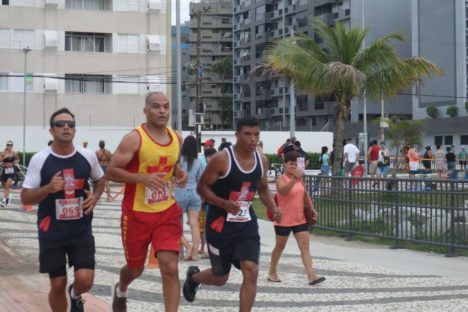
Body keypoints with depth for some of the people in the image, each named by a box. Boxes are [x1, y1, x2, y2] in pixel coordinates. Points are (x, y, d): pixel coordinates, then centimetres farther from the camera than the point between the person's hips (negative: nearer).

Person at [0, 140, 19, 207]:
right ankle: (8, 197, 41)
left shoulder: (15, 153, 1)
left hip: (12, 170, -2)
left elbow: (18, 159, 18)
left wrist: (16, 161, -3)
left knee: (8, 184, -19)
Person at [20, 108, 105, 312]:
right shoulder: (39, 159, -9)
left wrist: (95, 197, -3)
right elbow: (25, 198, -6)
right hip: (51, 232, -1)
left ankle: (75, 295, 27)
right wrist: (48, 188, -24)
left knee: (85, 280, -10)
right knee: (58, 284, 5)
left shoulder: (88, 156, -2)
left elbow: (100, 179, 18)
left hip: (81, 230, 1)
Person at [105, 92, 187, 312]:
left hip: (167, 212, 3)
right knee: (136, 268, 16)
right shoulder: (134, 139, -15)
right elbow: (110, 172, -16)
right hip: (137, 213, -3)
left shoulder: (176, 138, 3)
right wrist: (143, 177, -28)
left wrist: (179, 174, -2)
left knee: (170, 268, -10)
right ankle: (120, 291, 51)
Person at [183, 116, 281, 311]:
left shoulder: (262, 161, 0)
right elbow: (202, 187, -12)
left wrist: (273, 209, -2)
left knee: (251, 271, -12)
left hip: (247, 224, 4)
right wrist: (224, 203, -28)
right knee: (220, 277, 10)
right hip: (220, 223, -4)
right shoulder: (222, 159, -18)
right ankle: (193, 276, 46)